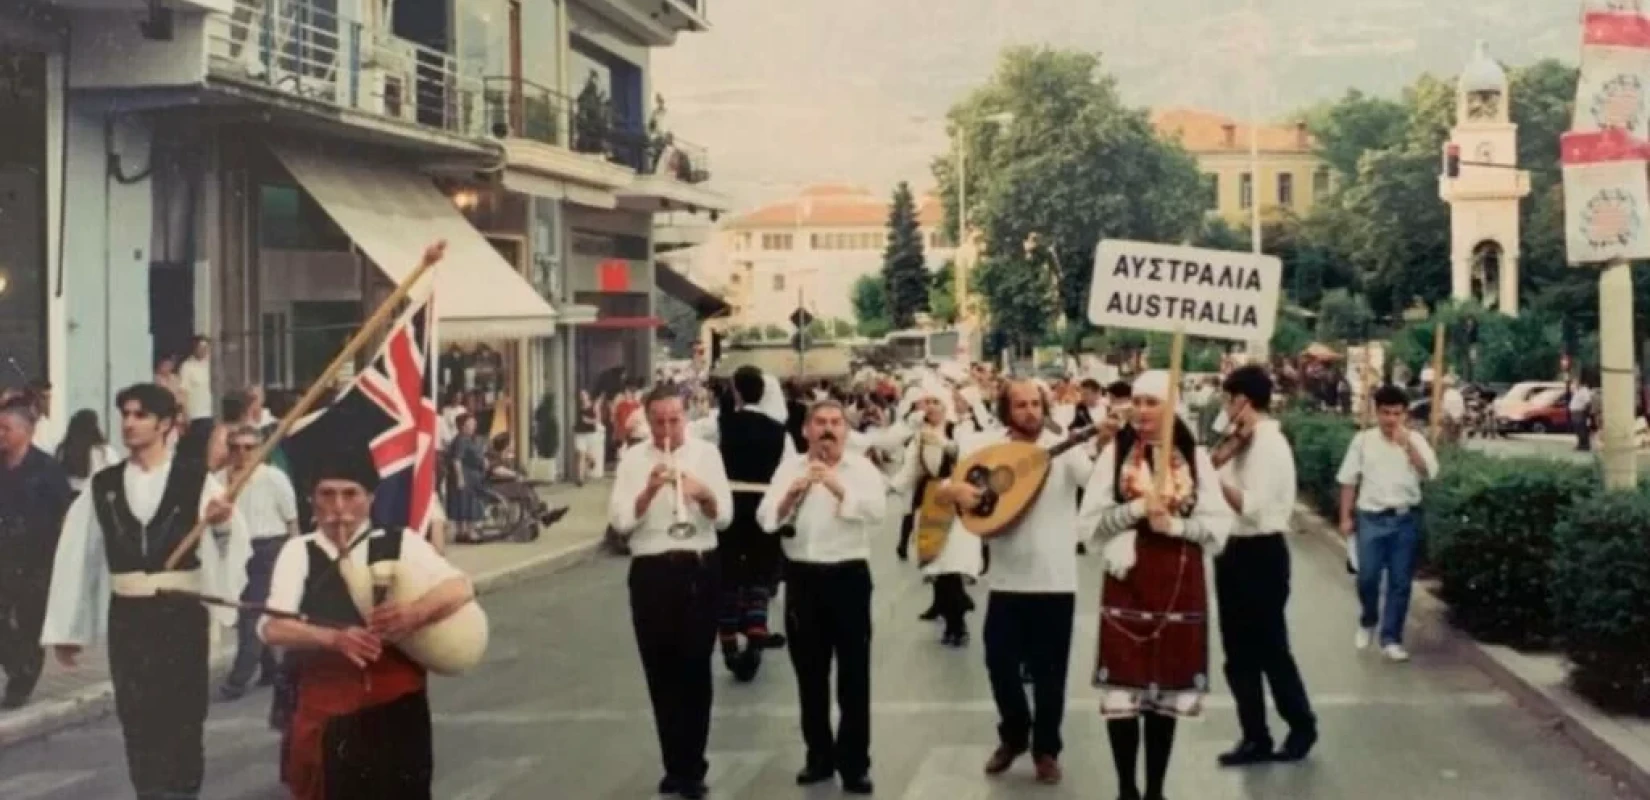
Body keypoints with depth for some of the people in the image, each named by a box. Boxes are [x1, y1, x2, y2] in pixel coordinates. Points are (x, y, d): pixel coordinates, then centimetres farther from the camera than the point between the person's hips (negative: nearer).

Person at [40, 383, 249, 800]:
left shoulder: (196, 479, -2)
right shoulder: (102, 485, 6)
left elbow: (232, 541, -9)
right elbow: (77, 555, 7)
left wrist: (221, 525, -33)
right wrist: (65, 628, 7)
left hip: (181, 613, -3)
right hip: (127, 617, 3)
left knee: (182, 716, 4)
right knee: (136, 717, 7)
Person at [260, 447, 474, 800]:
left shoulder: (400, 544, 2)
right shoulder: (299, 552, 1)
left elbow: (460, 587, -9)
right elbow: (273, 627, -11)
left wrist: (416, 612, -30)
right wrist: (334, 637, -29)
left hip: (396, 706, 0)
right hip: (327, 708, 0)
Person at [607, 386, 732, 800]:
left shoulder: (706, 453, 2)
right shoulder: (633, 459, 2)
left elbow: (724, 518, -1)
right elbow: (620, 521, -7)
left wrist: (705, 496, -22)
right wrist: (650, 489, -22)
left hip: (700, 570, -1)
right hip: (651, 572, 1)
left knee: (695, 669, 1)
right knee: (660, 671, 7)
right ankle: (676, 765, 19)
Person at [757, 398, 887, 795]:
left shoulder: (862, 468, -1)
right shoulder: (790, 467, 6)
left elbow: (877, 512, -16)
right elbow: (766, 520, -2)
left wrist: (838, 488, -27)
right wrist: (792, 494, -18)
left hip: (848, 575, -3)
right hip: (802, 577, 3)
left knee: (854, 673, 0)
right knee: (810, 672, 11)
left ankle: (855, 762, 8)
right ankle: (819, 755, 24)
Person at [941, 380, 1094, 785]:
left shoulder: (1065, 447, -5)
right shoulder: (984, 448, 2)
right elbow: (940, 485, 8)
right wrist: (955, 489, -13)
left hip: (1056, 580, -2)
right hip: (1006, 579, 2)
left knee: (1049, 671, 6)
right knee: (1000, 663, 8)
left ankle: (1046, 748, 23)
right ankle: (1013, 737, 31)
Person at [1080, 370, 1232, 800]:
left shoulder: (1195, 457, 3)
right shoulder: (1115, 453, 0)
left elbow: (1219, 524, 1)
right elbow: (1090, 519, -2)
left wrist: (1174, 523, -14)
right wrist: (1137, 508, -15)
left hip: (1179, 584, 1)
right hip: (1127, 580, -1)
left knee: (1168, 692, 7)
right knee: (1122, 691, -3)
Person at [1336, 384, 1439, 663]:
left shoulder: (1416, 440, 1)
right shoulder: (1363, 440, 0)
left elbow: (1430, 473, -14)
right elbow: (1349, 480, 5)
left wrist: (1407, 443, -21)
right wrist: (1346, 517, 2)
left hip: (1406, 518, 1)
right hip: (1371, 517, 0)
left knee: (1400, 582, 4)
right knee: (1367, 578, 2)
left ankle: (1391, 639, 14)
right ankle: (1367, 623, 30)